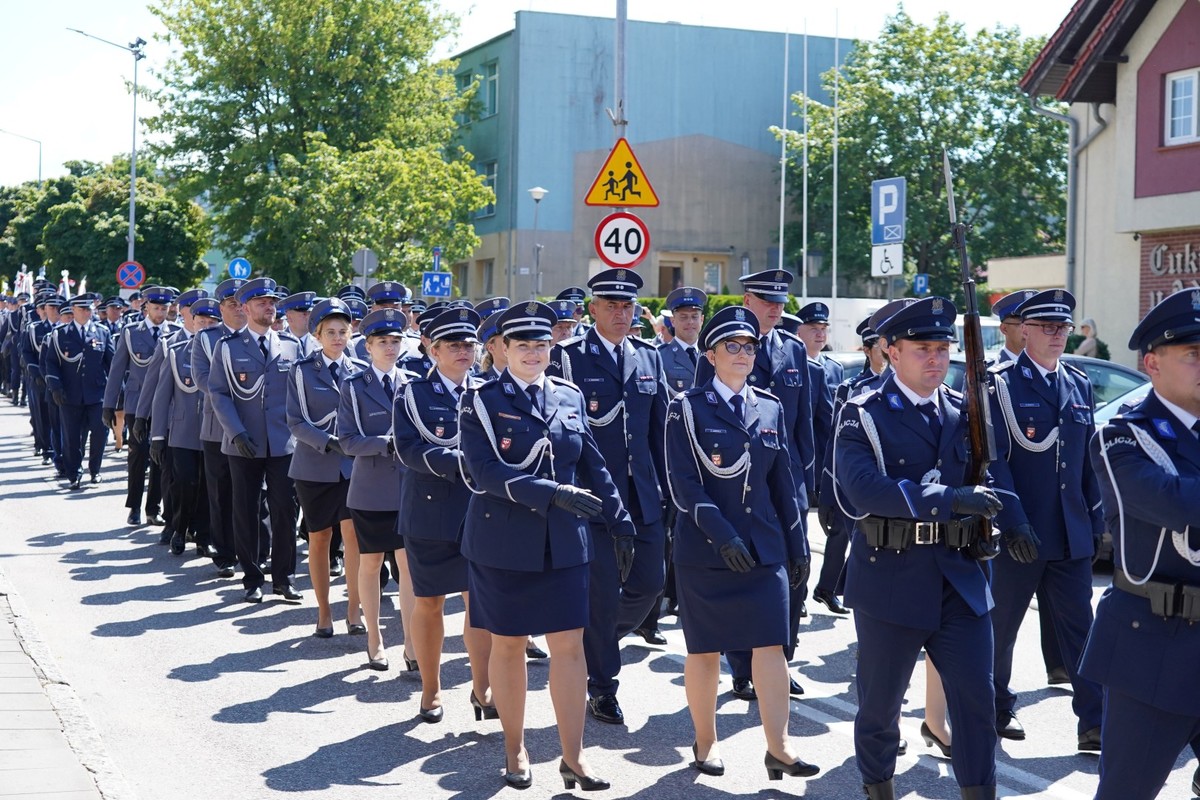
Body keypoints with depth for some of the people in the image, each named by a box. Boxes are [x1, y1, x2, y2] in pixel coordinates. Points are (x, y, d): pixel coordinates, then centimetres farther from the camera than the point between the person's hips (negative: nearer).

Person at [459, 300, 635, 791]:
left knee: (570, 645, 1)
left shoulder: (570, 398, 7)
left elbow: (593, 467, 12)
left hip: (565, 542, 3)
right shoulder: (481, 401, -5)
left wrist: (620, 525, 9)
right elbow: (486, 471, -17)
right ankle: (515, 750, 23)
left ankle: (573, 756, 9)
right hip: (503, 542, -3)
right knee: (508, 643, 8)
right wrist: (553, 493, -25)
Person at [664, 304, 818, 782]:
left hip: (765, 545, 3)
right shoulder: (688, 408, -4)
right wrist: (722, 534, -21)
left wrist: (797, 544, 10)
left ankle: (778, 747, 1)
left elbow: (783, 482, 13)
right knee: (705, 649, 6)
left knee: (771, 644, -2)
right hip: (704, 546, -3)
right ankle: (705, 742, 20)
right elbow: (683, 483, -12)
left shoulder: (770, 408, 9)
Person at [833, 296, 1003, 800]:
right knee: (881, 698, 11)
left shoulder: (964, 411, 8)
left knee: (977, 696, 2)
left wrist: (1004, 517, -6)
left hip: (960, 577, 3)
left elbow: (989, 477, 16)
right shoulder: (863, 416, -7)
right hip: (892, 579, -3)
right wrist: (951, 499, -31)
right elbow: (864, 488, -24)